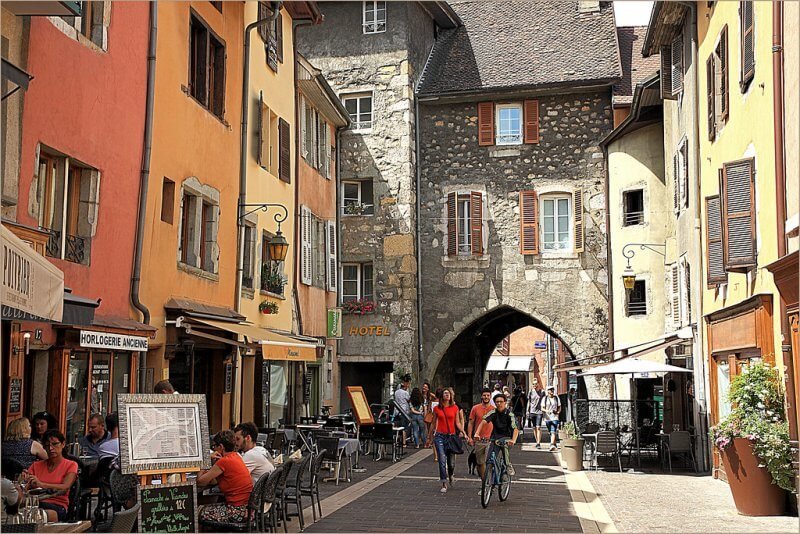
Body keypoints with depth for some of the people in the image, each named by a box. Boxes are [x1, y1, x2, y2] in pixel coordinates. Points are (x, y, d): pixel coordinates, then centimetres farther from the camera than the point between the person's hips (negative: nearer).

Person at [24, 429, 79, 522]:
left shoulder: (71, 465, 11)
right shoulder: (36, 465, 25)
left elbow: (64, 488, -9)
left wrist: (41, 484, -24)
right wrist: (25, 479, -14)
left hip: (58, 506, -2)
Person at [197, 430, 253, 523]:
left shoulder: (224, 461, -16)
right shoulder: (235, 456, 11)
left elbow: (200, 482, -10)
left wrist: (200, 473, 9)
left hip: (239, 511, -9)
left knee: (203, 513, 4)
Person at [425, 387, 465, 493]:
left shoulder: (455, 408, 4)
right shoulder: (437, 409, 5)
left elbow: (457, 422, 7)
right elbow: (434, 424, 14)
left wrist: (462, 431, -11)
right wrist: (429, 438, 18)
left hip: (451, 436, 0)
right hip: (440, 436, 0)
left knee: (451, 463, 3)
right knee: (442, 461, -11)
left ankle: (450, 475, 36)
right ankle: (444, 484, -4)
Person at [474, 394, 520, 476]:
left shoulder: (509, 414, -12)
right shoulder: (493, 413, -6)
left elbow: (516, 429, -21)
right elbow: (483, 422, -18)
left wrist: (513, 440, -39)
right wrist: (477, 433, -35)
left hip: (506, 437, -3)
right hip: (495, 437, 3)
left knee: (505, 446, -34)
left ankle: (509, 466, -18)